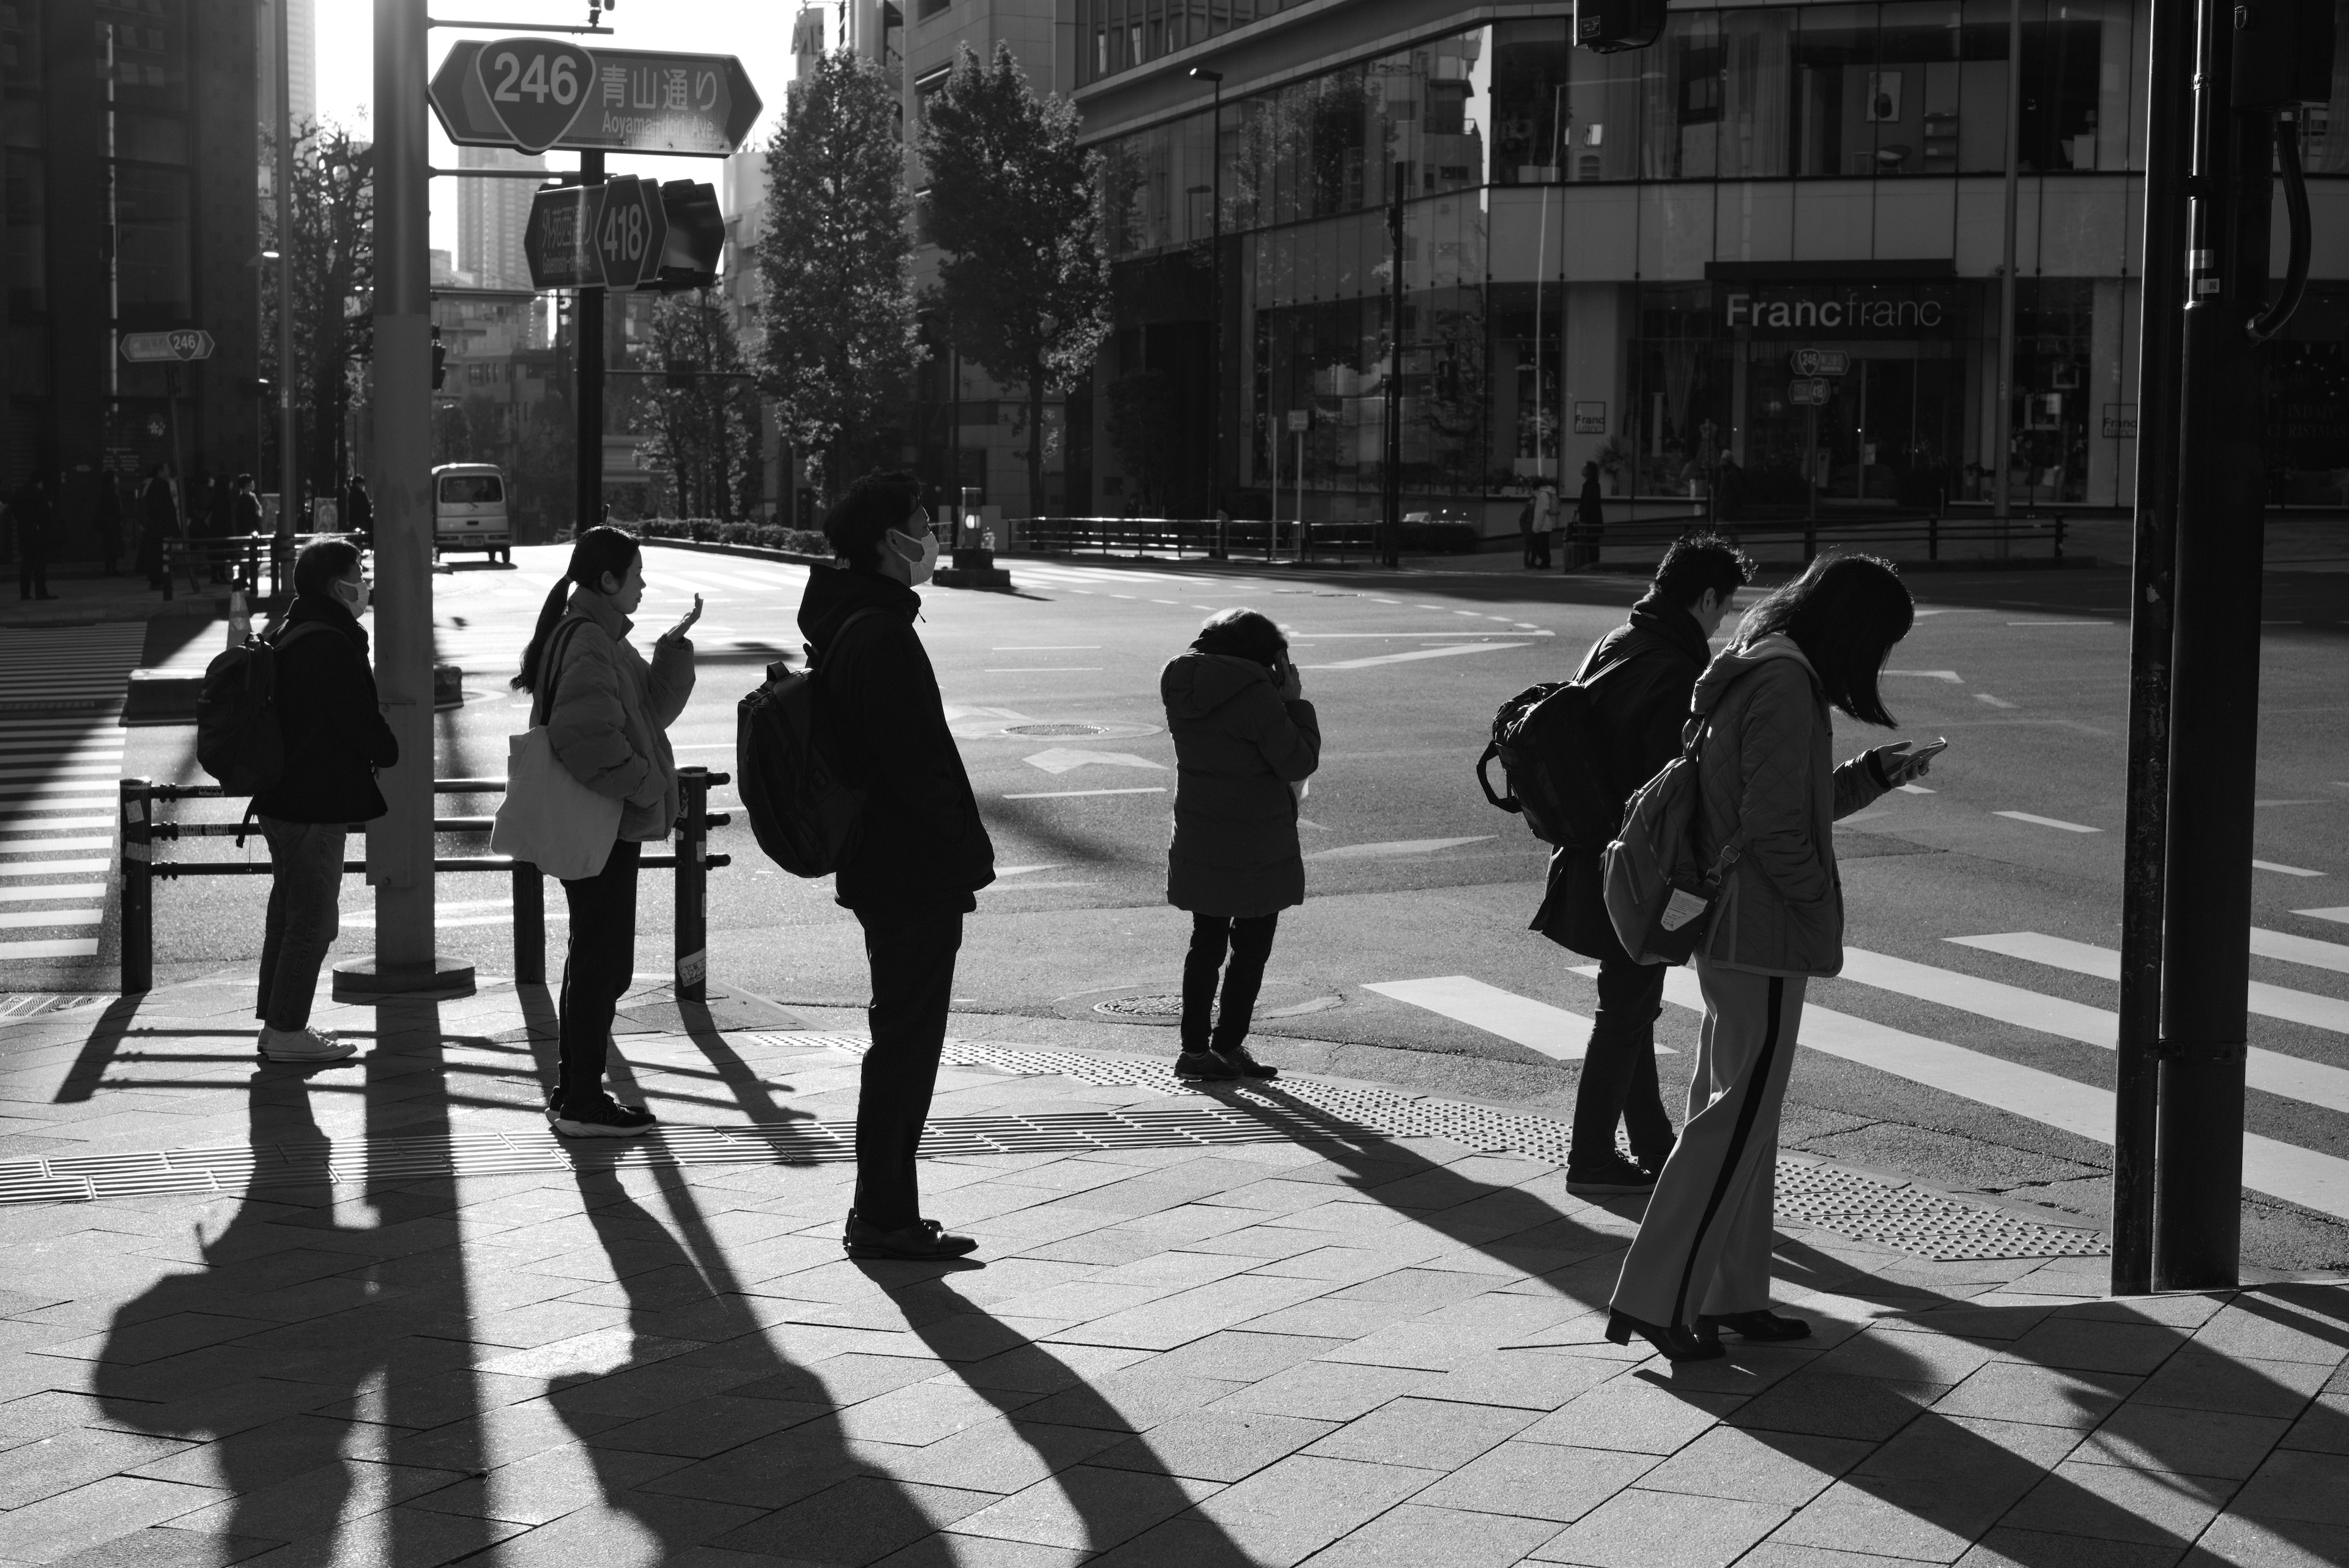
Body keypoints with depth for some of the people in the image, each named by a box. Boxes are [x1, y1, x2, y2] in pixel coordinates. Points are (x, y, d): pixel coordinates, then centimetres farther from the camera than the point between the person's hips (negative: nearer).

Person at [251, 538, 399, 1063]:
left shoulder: (289, 634, 14)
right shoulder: (330, 645, -20)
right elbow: (361, 721, -19)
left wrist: (371, 750, 14)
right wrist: (388, 752, 1)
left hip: (283, 797, 11)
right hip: (315, 803, -11)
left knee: (289, 911, 17)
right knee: (313, 919, -3)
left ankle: (278, 1023, 24)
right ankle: (287, 1033, 1)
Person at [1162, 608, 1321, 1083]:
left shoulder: (1182, 685, 3)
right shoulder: (1256, 693, -19)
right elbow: (1301, 762, -15)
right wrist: (1295, 702, -6)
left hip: (1199, 843, 7)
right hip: (1257, 848, -6)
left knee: (1207, 942, 14)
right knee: (1252, 946, 7)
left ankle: (1195, 1047, 15)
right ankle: (1229, 1045, 9)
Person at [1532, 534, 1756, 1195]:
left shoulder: (1612, 645, 8)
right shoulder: (1676, 676, -21)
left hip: (1593, 862, 9)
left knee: (1630, 1008, 18)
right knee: (1625, 1014, 3)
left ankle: (1655, 1147, 29)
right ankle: (1591, 1159, 13)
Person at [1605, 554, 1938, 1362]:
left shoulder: (1749, 670, 14)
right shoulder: (1785, 682, -18)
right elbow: (1775, 827, -22)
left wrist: (1876, 770, 20)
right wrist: (1818, 898, -9)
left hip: (1727, 930, 10)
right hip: (1766, 934, -10)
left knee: (1739, 1110, 15)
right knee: (1737, 1116, -6)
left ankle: (1733, 1295, 23)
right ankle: (1655, 1297, -4)